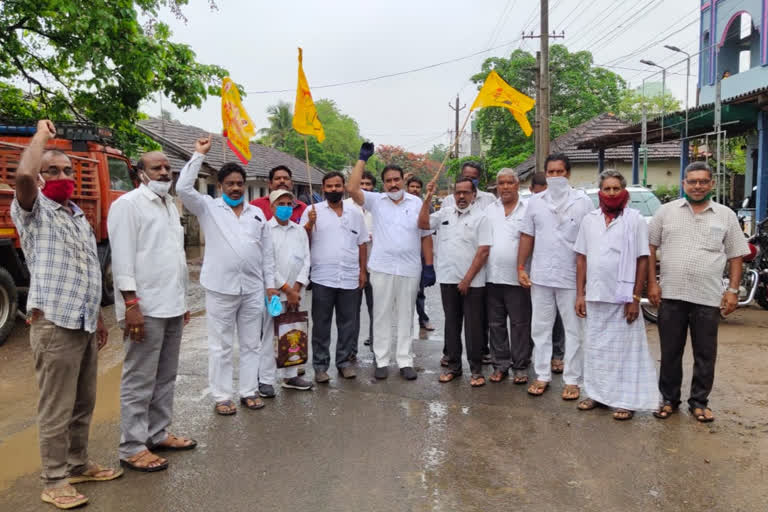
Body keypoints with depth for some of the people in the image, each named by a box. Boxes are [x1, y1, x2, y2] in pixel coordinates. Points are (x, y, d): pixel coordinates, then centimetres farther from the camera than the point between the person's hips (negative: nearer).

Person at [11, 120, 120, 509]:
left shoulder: (79, 217, 18)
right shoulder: (33, 211, -3)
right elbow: (23, 176, -26)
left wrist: (98, 316, 21)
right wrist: (41, 135, -9)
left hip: (83, 322, 7)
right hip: (54, 323, -7)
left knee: (83, 404, 15)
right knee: (56, 407, 0)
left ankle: (78, 465, 29)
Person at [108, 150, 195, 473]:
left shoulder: (170, 205, 17)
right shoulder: (128, 204, -8)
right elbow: (122, 256, -15)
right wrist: (131, 303, -21)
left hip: (171, 306, 8)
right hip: (145, 307, -8)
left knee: (165, 377, 15)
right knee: (139, 381, -1)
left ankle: (158, 434, 27)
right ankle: (132, 448, 9)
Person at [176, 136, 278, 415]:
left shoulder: (257, 213, 12)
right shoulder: (208, 207, 3)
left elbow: (267, 252, 12)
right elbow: (183, 188, -14)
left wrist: (270, 284, 8)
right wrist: (199, 155, -11)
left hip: (253, 289, 4)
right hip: (220, 288, -3)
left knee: (251, 344, 11)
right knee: (221, 346, 5)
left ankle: (249, 391, 24)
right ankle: (222, 396, 16)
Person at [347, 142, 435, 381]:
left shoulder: (417, 203, 6)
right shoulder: (376, 201, 3)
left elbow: (425, 236, 7)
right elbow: (352, 189, -11)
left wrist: (429, 266, 2)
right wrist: (363, 159, -7)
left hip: (410, 270, 1)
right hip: (381, 269, 0)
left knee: (406, 317, 8)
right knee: (382, 316, 6)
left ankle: (405, 361, 16)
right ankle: (382, 361, 16)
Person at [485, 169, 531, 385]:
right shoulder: (489, 210, 13)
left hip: (517, 278, -4)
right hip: (492, 276, 4)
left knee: (520, 324, 3)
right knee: (496, 324, 10)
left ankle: (521, 367, 14)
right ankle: (500, 365, 21)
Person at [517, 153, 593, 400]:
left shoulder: (583, 201, -2)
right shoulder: (535, 201, 7)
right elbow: (527, 236, 9)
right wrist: (521, 268, 3)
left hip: (571, 277, -3)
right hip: (540, 276, 3)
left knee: (573, 330, 5)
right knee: (540, 328, 10)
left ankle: (572, 380, 16)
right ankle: (542, 376, 22)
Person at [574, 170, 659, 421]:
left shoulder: (635, 220, -3)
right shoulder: (589, 220, 7)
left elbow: (642, 261, -5)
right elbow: (581, 259, 8)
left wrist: (635, 298, -10)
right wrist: (580, 294, 4)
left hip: (623, 298, -4)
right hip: (594, 297, 4)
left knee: (624, 350, 4)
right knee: (595, 348, 12)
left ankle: (625, 400, 13)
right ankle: (597, 393, 25)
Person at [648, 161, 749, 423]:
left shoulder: (726, 216, 6)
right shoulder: (666, 211, 4)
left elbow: (735, 257, 8)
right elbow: (650, 248, 5)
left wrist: (733, 290, 0)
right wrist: (652, 283, -2)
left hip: (708, 298, 0)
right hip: (671, 295, 0)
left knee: (705, 354, 8)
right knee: (670, 352, 9)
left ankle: (699, 402, 24)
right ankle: (669, 399, 23)